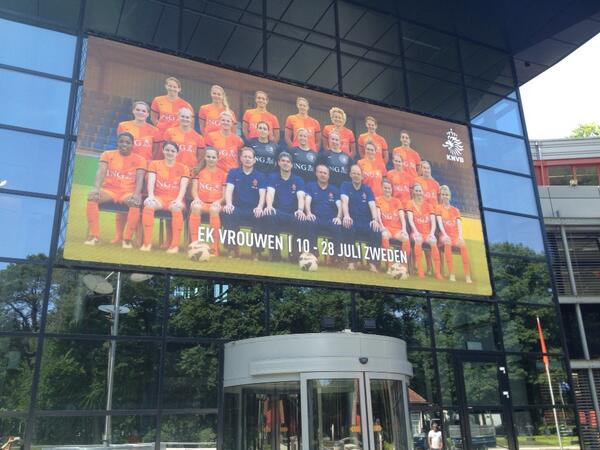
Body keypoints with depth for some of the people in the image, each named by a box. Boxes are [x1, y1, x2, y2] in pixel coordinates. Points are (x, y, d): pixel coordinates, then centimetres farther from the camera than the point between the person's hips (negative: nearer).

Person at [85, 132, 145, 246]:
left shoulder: (139, 160, 7)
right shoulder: (107, 154, 10)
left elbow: (140, 179, -7)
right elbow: (101, 172, -4)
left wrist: (136, 194, -27)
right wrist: (96, 188, -24)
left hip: (128, 192, -1)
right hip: (109, 190, 2)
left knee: (136, 202, -35)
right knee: (92, 197, -29)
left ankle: (127, 238, -24)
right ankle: (94, 235, -22)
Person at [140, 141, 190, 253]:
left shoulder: (183, 168, 9)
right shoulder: (154, 164, 12)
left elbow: (183, 186, -4)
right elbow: (151, 182, -2)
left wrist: (178, 199, -24)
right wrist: (151, 195, -22)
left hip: (175, 199, -1)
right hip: (159, 197, 1)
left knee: (176, 207, -37)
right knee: (148, 204, -34)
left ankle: (175, 245, -30)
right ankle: (147, 243, -28)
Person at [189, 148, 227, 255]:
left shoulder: (222, 174, 14)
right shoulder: (199, 171, 16)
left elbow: (225, 194, 8)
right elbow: (194, 189, 7)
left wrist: (218, 201, -14)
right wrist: (196, 198, -16)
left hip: (215, 204, -1)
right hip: (201, 202, 1)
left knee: (214, 210, -37)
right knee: (195, 207, -36)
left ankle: (214, 247, -33)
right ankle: (194, 244, -34)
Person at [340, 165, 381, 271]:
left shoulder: (367, 189, 10)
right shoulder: (345, 185, 5)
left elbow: (372, 206, -5)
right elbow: (344, 201, -13)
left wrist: (375, 220, -26)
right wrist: (346, 216, -34)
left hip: (366, 221, 2)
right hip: (352, 220, -2)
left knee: (377, 231, -29)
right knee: (348, 227, -37)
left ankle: (372, 262, -15)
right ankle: (351, 261, -26)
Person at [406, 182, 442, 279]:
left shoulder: (428, 205, 13)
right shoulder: (410, 204, 7)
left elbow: (433, 221, 3)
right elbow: (410, 220, -7)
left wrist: (432, 233, -15)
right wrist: (416, 232, -23)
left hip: (427, 232, 2)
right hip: (416, 232, -2)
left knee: (433, 241, -31)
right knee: (418, 239, -36)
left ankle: (438, 272, -30)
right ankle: (420, 270, -36)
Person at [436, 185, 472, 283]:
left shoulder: (455, 210, 18)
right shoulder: (439, 208, 9)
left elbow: (459, 224, 4)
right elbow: (440, 222, -5)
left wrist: (460, 236, -15)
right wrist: (445, 235, -22)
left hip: (455, 235, 2)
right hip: (445, 235, -2)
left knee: (463, 244, -31)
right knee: (447, 243, -38)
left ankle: (467, 275, -32)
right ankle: (451, 274, -37)